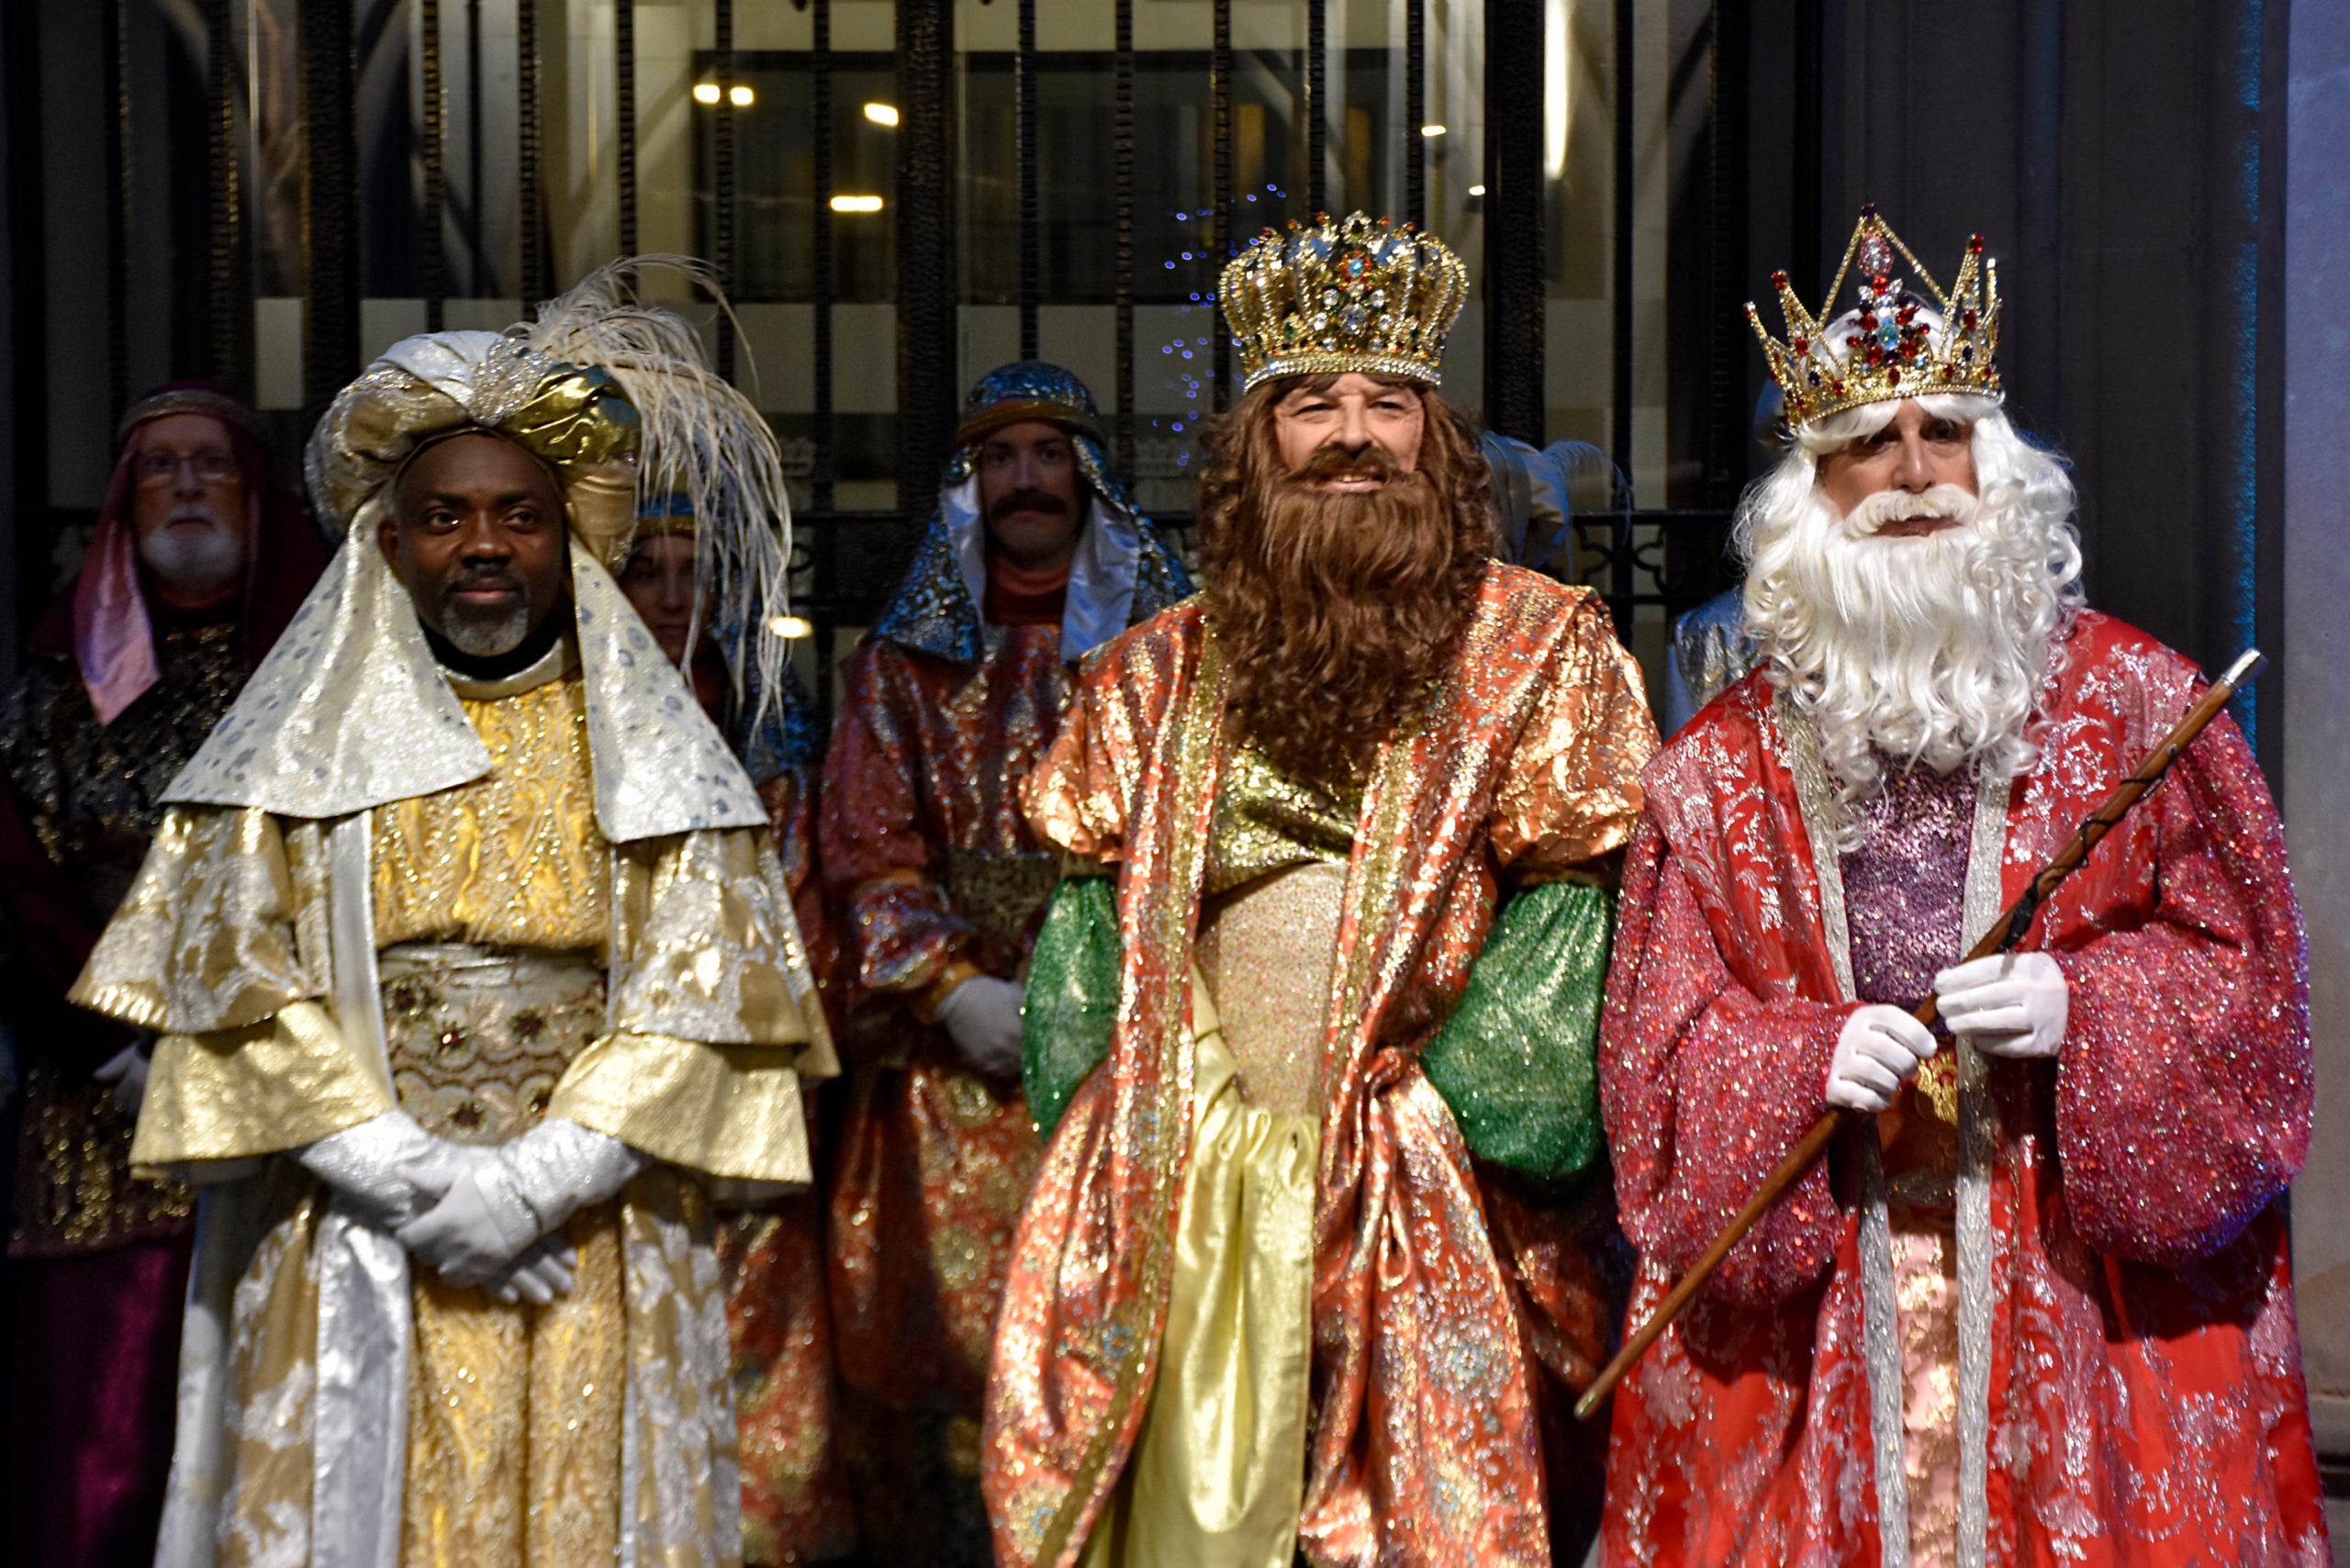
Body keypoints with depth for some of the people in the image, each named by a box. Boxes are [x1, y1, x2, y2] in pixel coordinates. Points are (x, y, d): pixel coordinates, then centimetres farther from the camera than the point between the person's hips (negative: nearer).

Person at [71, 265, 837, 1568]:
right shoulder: (302, 750, 7)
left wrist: (532, 1184, -12)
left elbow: (705, 994, -2)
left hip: (595, 1254, 0)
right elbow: (235, 983, -2)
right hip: (352, 1258, 0)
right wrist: (414, 1184, -12)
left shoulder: (651, 756, 7)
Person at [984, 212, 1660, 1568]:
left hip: (1423, 1194, -2)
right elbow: (1093, 913, 12)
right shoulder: (1164, 669, 11)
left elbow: (1571, 907, -5)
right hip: (1189, 1186, 3)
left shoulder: (1542, 641, 2)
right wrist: (1103, 1135, 1)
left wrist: (1446, 1103, -12)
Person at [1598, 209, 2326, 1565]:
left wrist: (2082, 1007, -15)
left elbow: (2249, 971, 2)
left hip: (2087, 1284, 0)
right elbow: (1660, 1035, 2)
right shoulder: (1728, 759, 5)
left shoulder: (2139, 703, 3)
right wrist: (1806, 1057, -15)